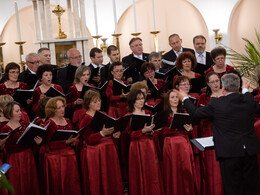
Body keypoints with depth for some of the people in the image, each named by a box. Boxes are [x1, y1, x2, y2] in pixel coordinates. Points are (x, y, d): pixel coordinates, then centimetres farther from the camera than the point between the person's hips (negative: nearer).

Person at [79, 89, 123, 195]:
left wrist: (114, 135, 3)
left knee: (111, 181, 8)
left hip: (109, 150, 6)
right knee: (98, 183, -4)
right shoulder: (85, 119, -8)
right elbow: (89, 140, -17)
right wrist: (102, 133, -29)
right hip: (94, 153, -6)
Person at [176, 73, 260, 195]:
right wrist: (245, 90, 36)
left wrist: (184, 98, 18)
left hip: (229, 152, -4)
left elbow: (195, 113, 1)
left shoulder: (216, 104, -12)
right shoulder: (249, 100, 0)